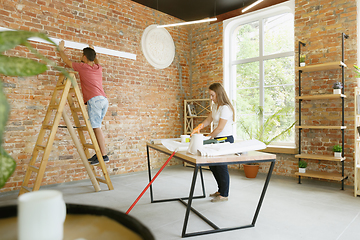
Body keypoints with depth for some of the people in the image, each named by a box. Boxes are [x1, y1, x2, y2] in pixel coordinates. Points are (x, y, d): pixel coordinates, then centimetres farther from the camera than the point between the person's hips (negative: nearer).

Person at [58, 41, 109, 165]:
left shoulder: (82, 66, 5)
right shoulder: (99, 68, 20)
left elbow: (67, 61, 22)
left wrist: (61, 49, 38)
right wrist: (93, 53, 58)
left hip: (95, 99, -7)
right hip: (104, 100, 7)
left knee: (96, 128, -10)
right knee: (96, 127, 11)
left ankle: (104, 155, -13)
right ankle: (98, 153, 10)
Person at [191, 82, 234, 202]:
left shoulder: (225, 108, -19)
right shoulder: (215, 106, 11)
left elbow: (220, 128, -20)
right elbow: (208, 120, 17)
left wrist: (208, 137, -13)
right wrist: (199, 127, 2)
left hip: (225, 139, -10)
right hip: (218, 139, 10)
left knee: (221, 166, -1)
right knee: (212, 165, 15)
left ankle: (224, 195, 15)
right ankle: (220, 190, 31)